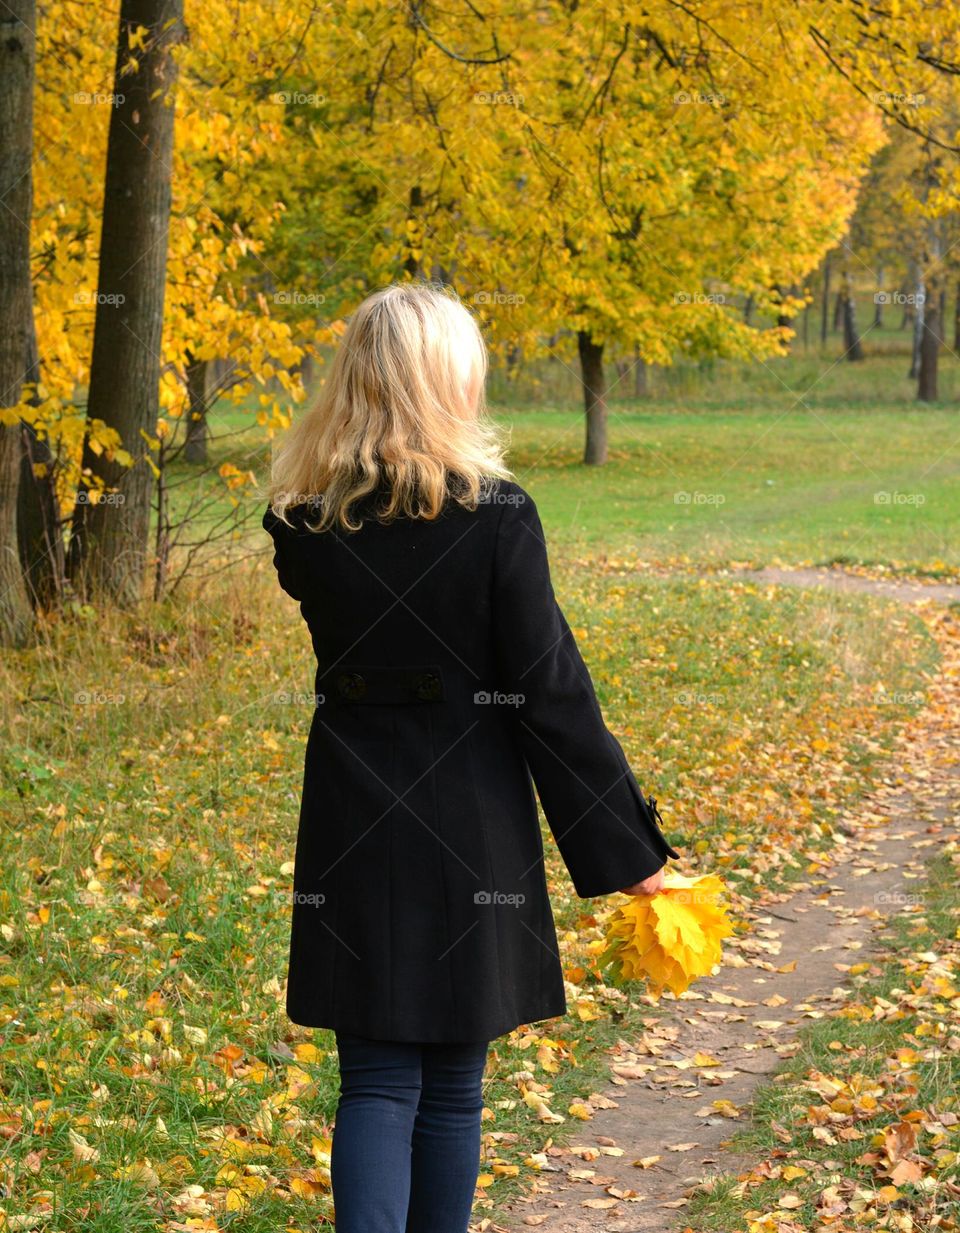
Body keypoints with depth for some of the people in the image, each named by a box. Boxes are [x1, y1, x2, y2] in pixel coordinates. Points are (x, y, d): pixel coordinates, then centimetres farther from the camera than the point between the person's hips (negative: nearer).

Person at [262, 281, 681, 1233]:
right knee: (452, 1086, 14)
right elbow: (550, 689, -11)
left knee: (376, 1082, 9)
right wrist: (624, 846, -4)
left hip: (352, 831, 2)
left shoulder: (308, 519, -5)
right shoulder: (494, 514, -14)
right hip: (472, 829, -2)